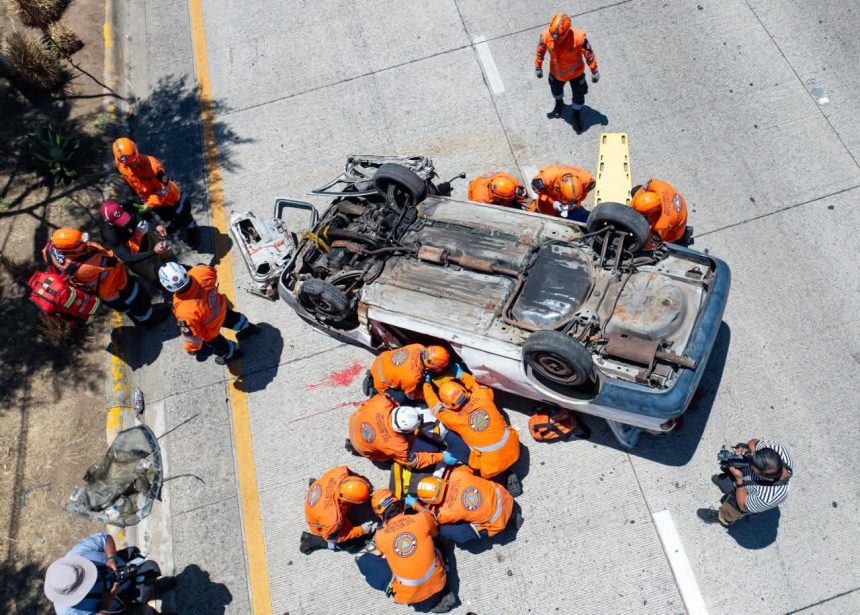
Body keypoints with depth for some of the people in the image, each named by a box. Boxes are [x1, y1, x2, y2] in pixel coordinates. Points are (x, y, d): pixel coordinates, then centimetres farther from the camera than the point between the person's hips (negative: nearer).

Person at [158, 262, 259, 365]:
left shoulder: (185, 311, -45)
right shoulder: (200, 272, -36)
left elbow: (191, 335, -26)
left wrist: (191, 348, -5)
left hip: (208, 331, -4)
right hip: (220, 307, 4)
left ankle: (231, 354, 59)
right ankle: (247, 328, 65)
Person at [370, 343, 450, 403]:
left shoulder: (419, 347, -24)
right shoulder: (412, 377, -38)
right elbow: (412, 395, -13)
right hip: (380, 381, -6)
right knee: (402, 399, 1)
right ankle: (376, 389, 11)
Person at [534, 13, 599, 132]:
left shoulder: (579, 37, -36)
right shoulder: (546, 35, -31)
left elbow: (589, 54, -20)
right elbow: (540, 51, -10)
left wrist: (594, 71, -10)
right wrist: (538, 67, 3)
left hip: (576, 72, -2)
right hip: (556, 72, 2)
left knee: (578, 95, 19)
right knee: (556, 90, 31)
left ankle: (577, 114, 50)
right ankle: (559, 103, 66)